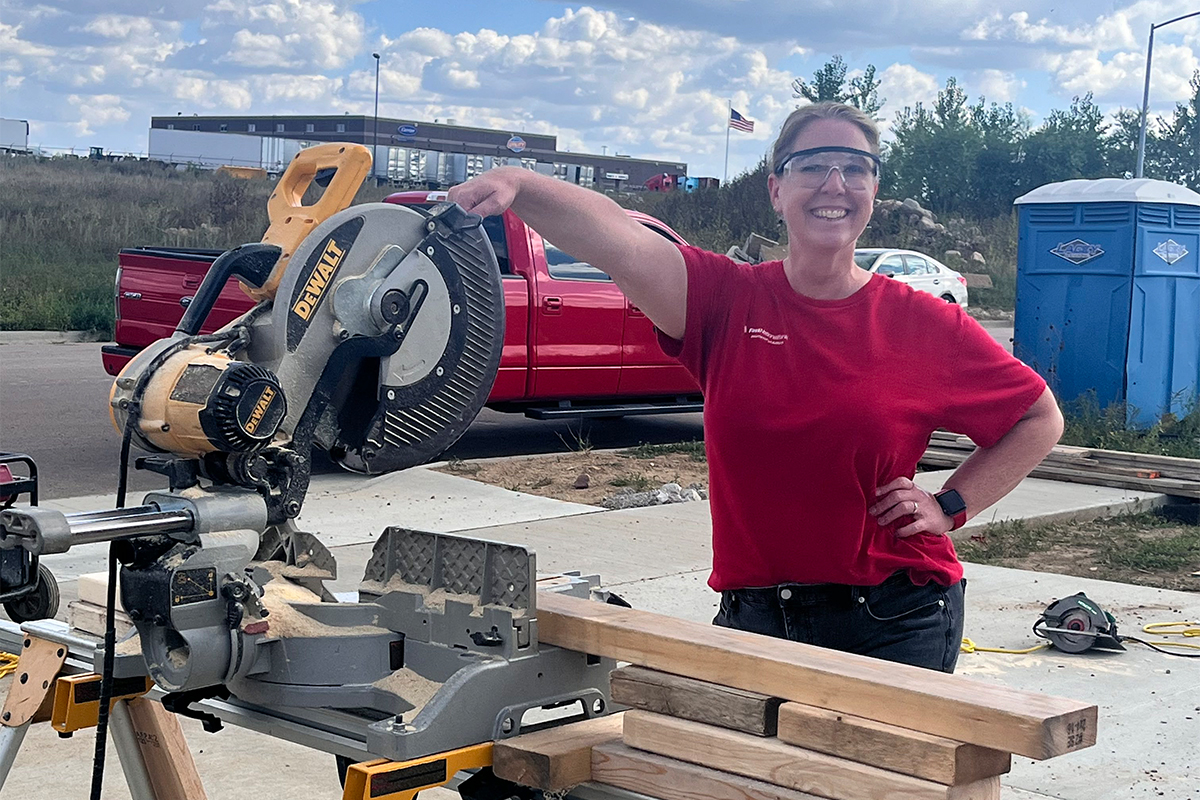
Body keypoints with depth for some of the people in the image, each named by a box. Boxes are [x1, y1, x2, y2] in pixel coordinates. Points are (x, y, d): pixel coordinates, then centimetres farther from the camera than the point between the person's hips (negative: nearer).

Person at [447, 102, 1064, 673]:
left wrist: (951, 506, 0)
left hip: (896, 623, -1)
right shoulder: (729, 301, -2)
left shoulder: (928, 326, -2)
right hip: (754, 617, 1)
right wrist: (518, 185, -38)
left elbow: (1041, 419, 10)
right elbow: (619, 242, -21)